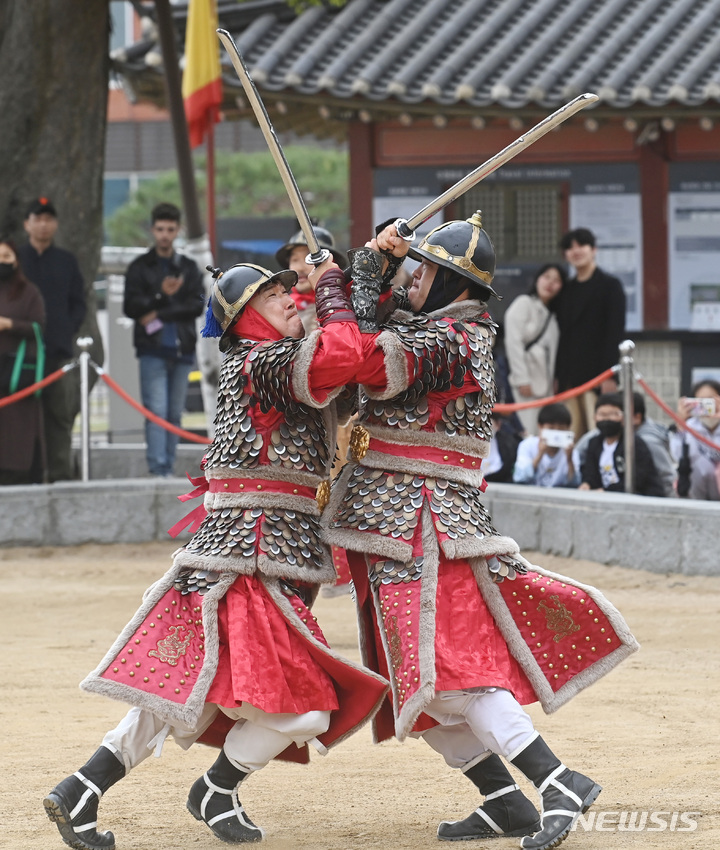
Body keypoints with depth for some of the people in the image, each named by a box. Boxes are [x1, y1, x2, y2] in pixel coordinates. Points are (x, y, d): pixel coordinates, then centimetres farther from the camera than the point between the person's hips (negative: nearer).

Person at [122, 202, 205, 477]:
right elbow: (130, 306, -2)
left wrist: (159, 315, -9)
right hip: (153, 349, -3)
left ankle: (168, 469, 8)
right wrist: (161, 295, -17)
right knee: (156, 411, -12)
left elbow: (197, 305, 1)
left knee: (175, 414, 4)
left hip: (182, 349, 3)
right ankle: (157, 470, -19)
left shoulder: (188, 267, 14)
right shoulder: (140, 267, 8)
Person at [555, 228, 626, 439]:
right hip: (570, 377, 6)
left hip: (596, 373, -6)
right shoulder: (568, 291, 18)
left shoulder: (610, 285, 1)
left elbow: (615, 332, -7)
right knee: (574, 436, 1)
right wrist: (558, 377, 12)